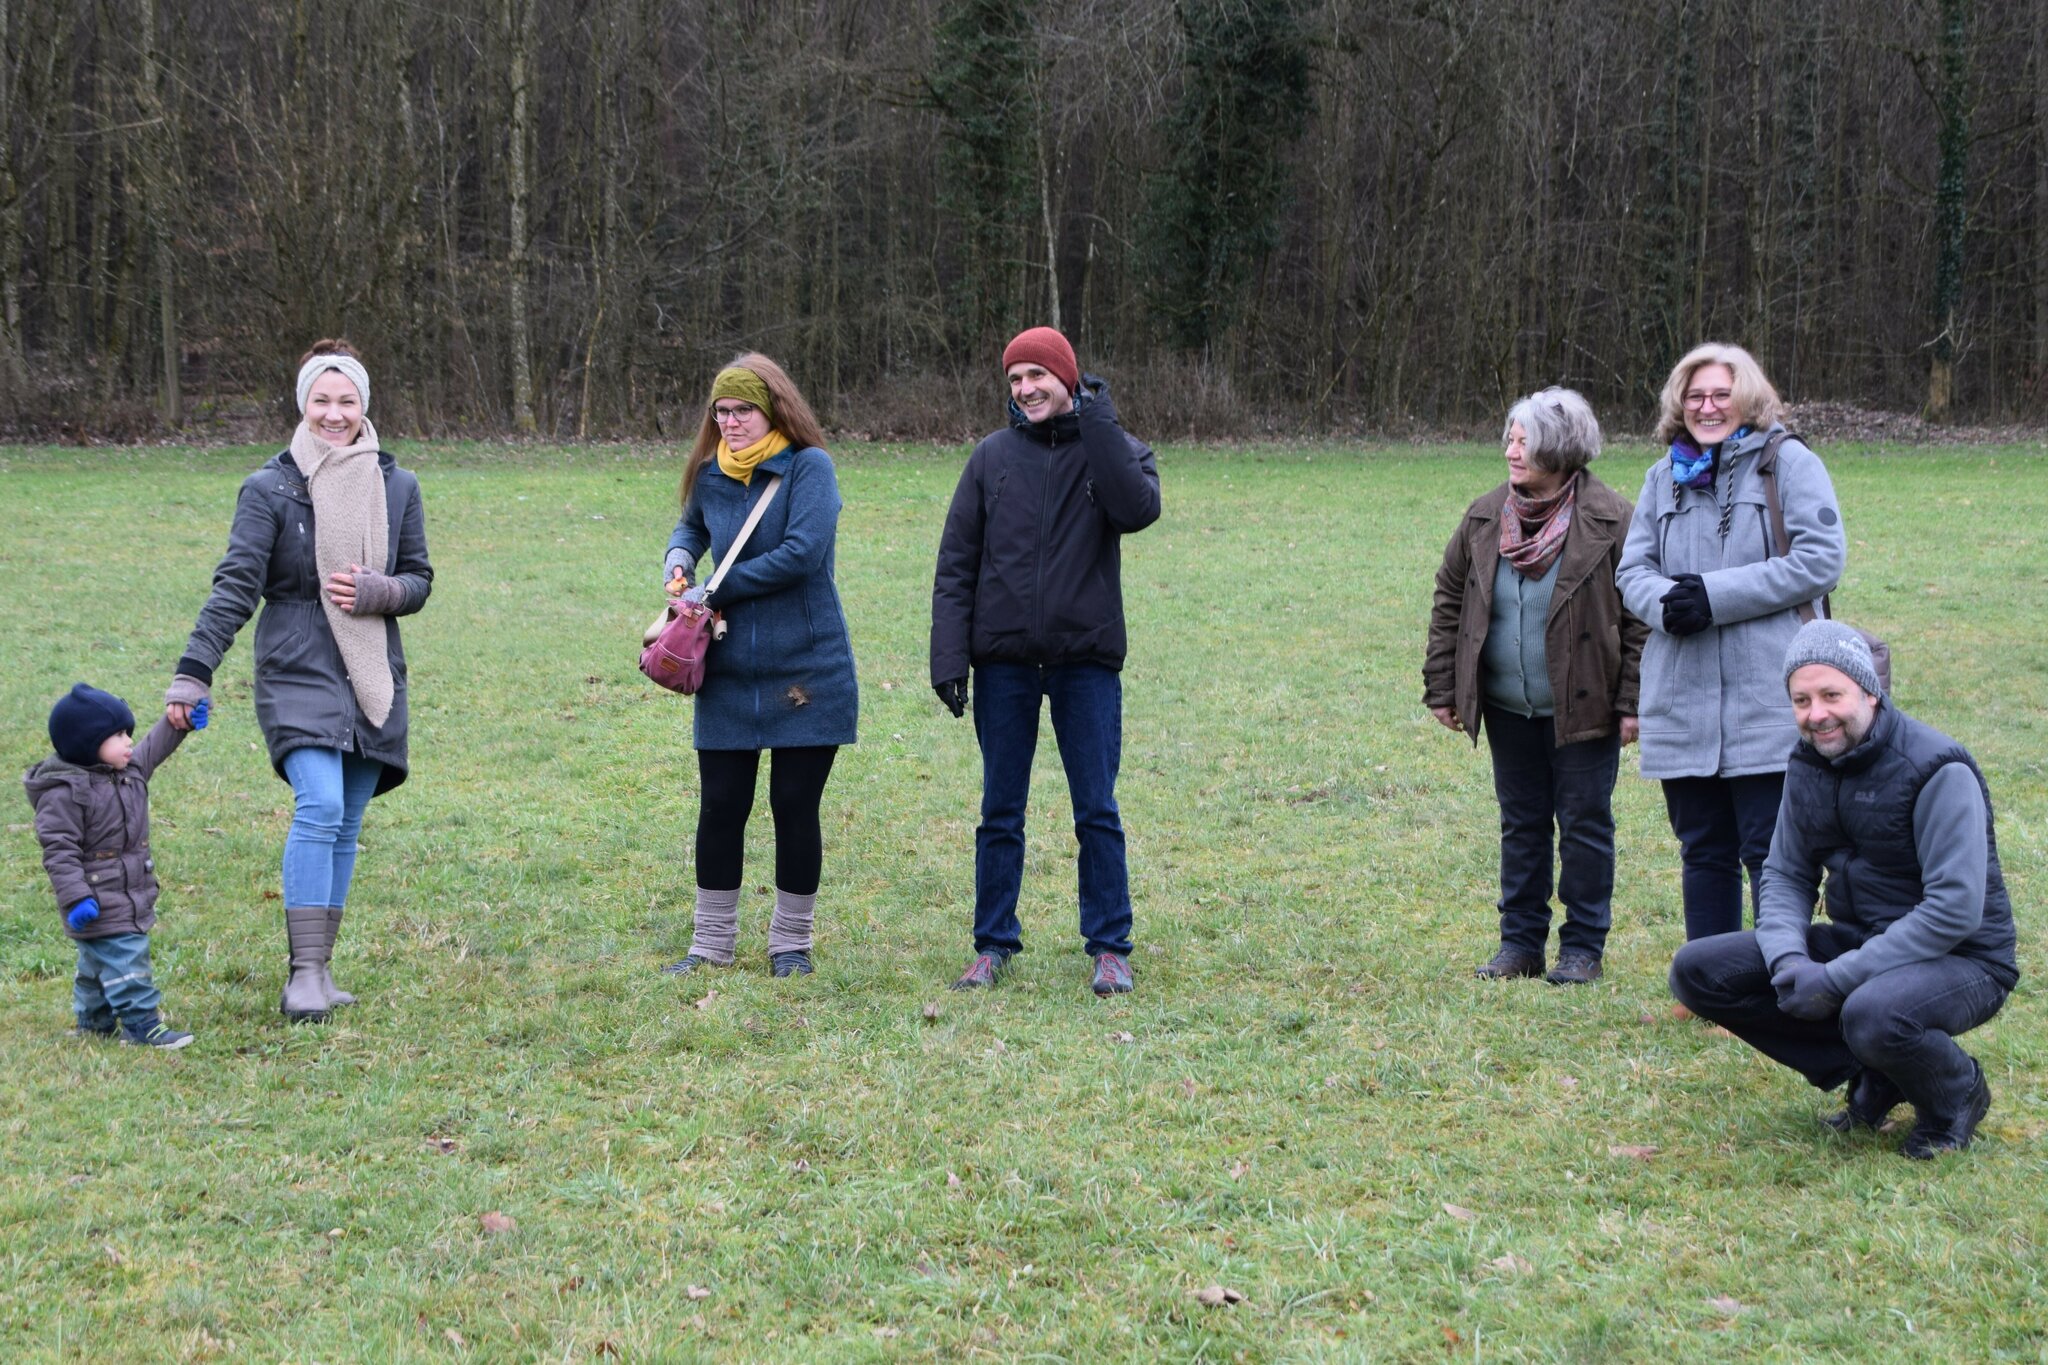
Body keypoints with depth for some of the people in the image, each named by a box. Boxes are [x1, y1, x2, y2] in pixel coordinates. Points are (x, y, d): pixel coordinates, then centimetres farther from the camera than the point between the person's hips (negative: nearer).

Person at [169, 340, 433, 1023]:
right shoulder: (271, 488, -4)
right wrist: (192, 675, -14)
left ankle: (319, 970, 15)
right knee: (319, 808, -21)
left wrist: (377, 592, -10)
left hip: (374, 680, 4)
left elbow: (419, 580, 13)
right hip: (297, 677, -4)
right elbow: (234, 587, -7)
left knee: (346, 826, 7)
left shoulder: (397, 487, 7)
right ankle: (305, 972, -19)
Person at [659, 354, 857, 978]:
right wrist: (679, 557, 4)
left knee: (795, 807, 4)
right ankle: (711, 942, 18)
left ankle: (791, 942, 19)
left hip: (806, 670, -4)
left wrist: (716, 592, -16)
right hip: (727, 672, 4)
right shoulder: (711, 475, 6)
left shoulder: (808, 467, -10)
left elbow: (801, 553, -22)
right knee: (720, 807, 5)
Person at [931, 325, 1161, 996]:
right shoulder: (993, 457, 4)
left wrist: (1095, 422, -16)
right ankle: (993, 943, 17)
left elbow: (1138, 509, -21)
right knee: (1000, 813, 8)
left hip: (1087, 661, -1)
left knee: (1097, 812, 2)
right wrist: (949, 657, -5)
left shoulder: (1115, 449, 2)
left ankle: (1110, 947, 11)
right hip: (1004, 662, 1)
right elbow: (955, 564, 3)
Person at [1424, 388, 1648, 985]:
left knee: (1584, 826, 3)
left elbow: (1641, 615, -8)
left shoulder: (1610, 520, -11)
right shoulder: (1485, 517, 3)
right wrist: (1442, 688, 7)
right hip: (1509, 711, 4)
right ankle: (1521, 943, 21)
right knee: (1521, 826, 12)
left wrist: (1633, 702, -11)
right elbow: (1449, 601, 11)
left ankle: (1582, 948, 14)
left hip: (1582, 708, -4)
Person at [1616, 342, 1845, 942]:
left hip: (1767, 697, -5)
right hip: (1682, 703, 5)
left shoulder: (1788, 462, -1)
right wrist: (1666, 602, -12)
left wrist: (1713, 596, -13)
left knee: (1770, 851, -4)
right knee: (1703, 852, 12)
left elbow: (1820, 560, -10)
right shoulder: (1664, 477, 16)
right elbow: (1632, 569, 12)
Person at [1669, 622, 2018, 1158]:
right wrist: (1787, 959, -15)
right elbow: (1785, 874, 8)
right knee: (1697, 972, -7)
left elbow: (1955, 910, -25)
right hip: (1857, 940, 7)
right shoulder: (1809, 764, 2)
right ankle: (1870, 1076, 2)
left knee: (1873, 1014, -40)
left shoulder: (1937, 770, -20)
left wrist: (1836, 978, -27)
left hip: (1959, 959, -7)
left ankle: (1957, 1094, -3)